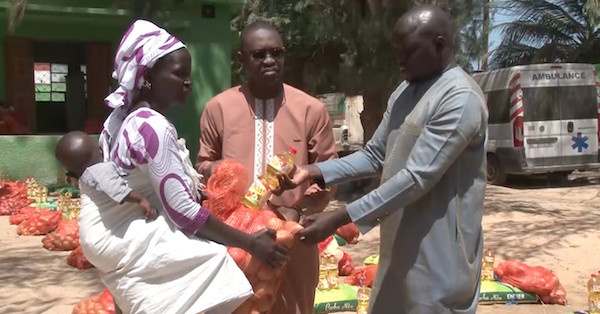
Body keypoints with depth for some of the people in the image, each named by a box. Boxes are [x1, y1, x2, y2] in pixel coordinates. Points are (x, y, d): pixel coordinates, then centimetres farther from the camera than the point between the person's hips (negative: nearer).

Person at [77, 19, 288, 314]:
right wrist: (250, 242, -21)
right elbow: (184, 212, -25)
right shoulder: (154, 126, -23)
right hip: (125, 238, -9)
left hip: (112, 229, 9)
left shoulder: (123, 116, 5)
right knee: (215, 258, -18)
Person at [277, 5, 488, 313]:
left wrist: (340, 218, -26)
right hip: (401, 243, 8)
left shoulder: (461, 99, -19)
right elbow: (375, 155, 11)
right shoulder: (404, 92, 9)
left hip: (439, 249, -8)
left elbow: (417, 178, -25)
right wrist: (314, 171, -3)